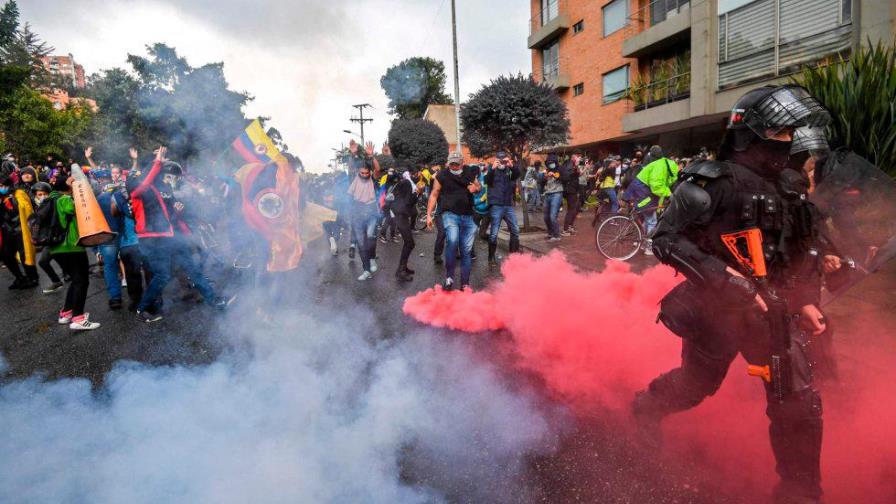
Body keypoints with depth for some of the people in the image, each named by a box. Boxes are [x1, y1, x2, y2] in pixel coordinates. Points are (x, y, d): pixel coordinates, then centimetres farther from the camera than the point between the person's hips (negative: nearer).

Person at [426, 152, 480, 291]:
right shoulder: (442, 175, -1)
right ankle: (449, 277, -17)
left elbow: (479, 186, 23)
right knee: (452, 241, -30)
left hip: (468, 217, 4)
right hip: (450, 214, -4)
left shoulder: (469, 173, 8)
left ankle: (465, 284, 16)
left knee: (466, 251, 5)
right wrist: (429, 215, -2)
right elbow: (434, 195, 3)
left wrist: (475, 188, -1)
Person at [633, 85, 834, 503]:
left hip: (772, 309, 6)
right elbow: (666, 240, -22)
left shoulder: (791, 186, 6)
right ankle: (647, 407, 45)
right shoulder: (712, 183, -17)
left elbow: (806, 249, 16)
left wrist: (806, 300, 7)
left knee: (799, 402, 7)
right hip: (716, 308, -6)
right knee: (696, 386, 13)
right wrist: (722, 276, -29)